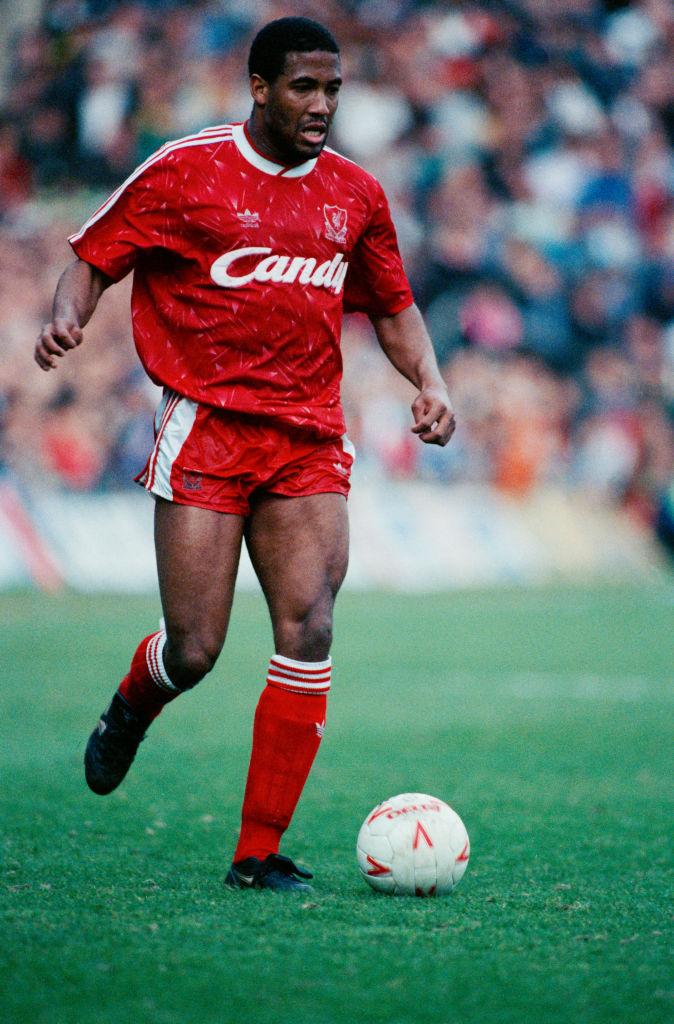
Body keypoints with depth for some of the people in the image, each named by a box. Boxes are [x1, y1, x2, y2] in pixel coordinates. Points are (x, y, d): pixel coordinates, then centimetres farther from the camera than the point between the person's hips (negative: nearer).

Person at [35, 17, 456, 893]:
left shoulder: (355, 194, 12)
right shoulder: (185, 171, -1)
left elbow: (393, 307, 24)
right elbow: (94, 260, 4)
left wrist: (429, 383, 6)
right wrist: (67, 317, -17)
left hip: (310, 438, 3)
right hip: (206, 425, -3)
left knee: (309, 632, -12)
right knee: (193, 652, -6)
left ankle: (259, 852, -5)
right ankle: (132, 708, 33)